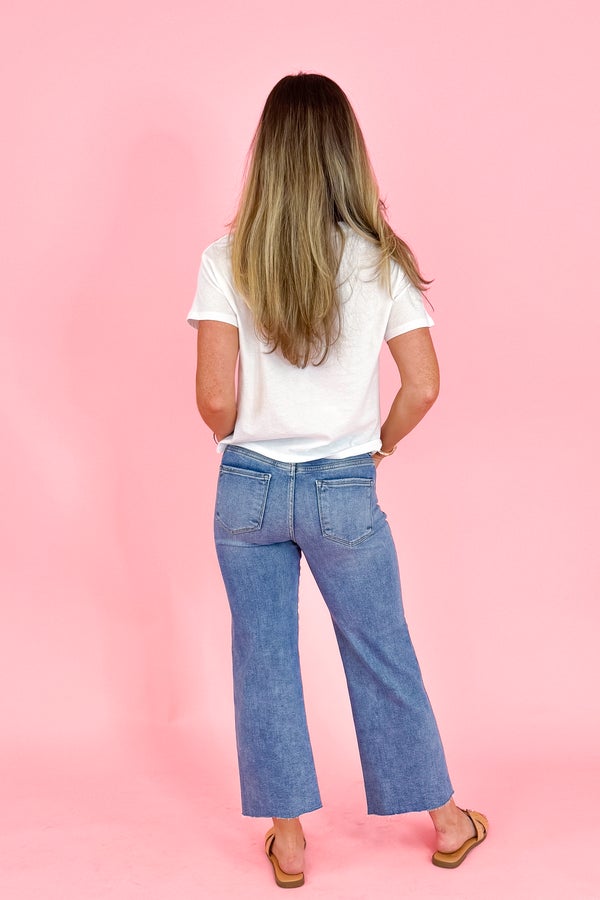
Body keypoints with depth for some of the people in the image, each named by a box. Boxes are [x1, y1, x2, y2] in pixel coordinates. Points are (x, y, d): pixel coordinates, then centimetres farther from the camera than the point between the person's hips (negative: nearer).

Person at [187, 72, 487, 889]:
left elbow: (216, 400, -11)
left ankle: (288, 841, 26)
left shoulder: (228, 261, -10)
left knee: (264, 660, 14)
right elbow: (423, 387, -6)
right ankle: (446, 822, 32)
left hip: (249, 487, 0)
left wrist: (239, 442, 10)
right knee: (383, 658, 16)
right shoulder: (380, 261, -7)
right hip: (345, 491, 0)